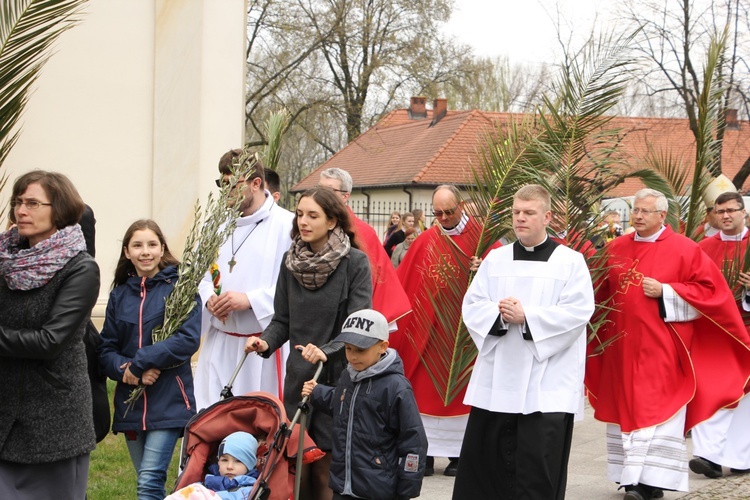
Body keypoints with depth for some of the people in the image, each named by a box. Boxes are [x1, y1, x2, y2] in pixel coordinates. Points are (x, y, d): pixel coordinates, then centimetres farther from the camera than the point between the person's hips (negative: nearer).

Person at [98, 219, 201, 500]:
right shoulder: (119, 294, 9)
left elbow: (188, 339, -15)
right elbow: (106, 350, 7)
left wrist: (139, 363, -17)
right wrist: (125, 370, -14)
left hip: (169, 403, -5)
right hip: (130, 402, 5)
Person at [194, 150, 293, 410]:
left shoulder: (285, 225, -8)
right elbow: (199, 274, 17)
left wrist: (250, 299, -19)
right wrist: (208, 298, -5)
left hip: (265, 342, -5)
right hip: (219, 342, 6)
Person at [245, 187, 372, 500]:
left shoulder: (355, 263, -6)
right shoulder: (291, 262, 8)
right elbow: (283, 320, 12)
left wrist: (327, 350, -26)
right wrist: (266, 342, -7)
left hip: (337, 376, -4)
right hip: (298, 376, 4)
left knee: (325, 473, -3)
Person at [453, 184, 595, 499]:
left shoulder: (570, 261, 1)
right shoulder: (495, 259, 12)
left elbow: (578, 311, -11)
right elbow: (472, 306, 6)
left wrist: (526, 317, -17)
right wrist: (499, 314, -15)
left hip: (547, 382, -4)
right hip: (496, 379, 4)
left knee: (538, 472, -3)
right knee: (484, 459, 6)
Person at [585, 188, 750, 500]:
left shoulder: (684, 249, -4)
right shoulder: (616, 249, 10)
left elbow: (709, 289, -6)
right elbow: (602, 293, 18)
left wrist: (664, 292, -13)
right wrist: (600, 330, 10)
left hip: (661, 349, -5)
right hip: (621, 346, 5)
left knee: (658, 411, -6)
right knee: (625, 409, 7)